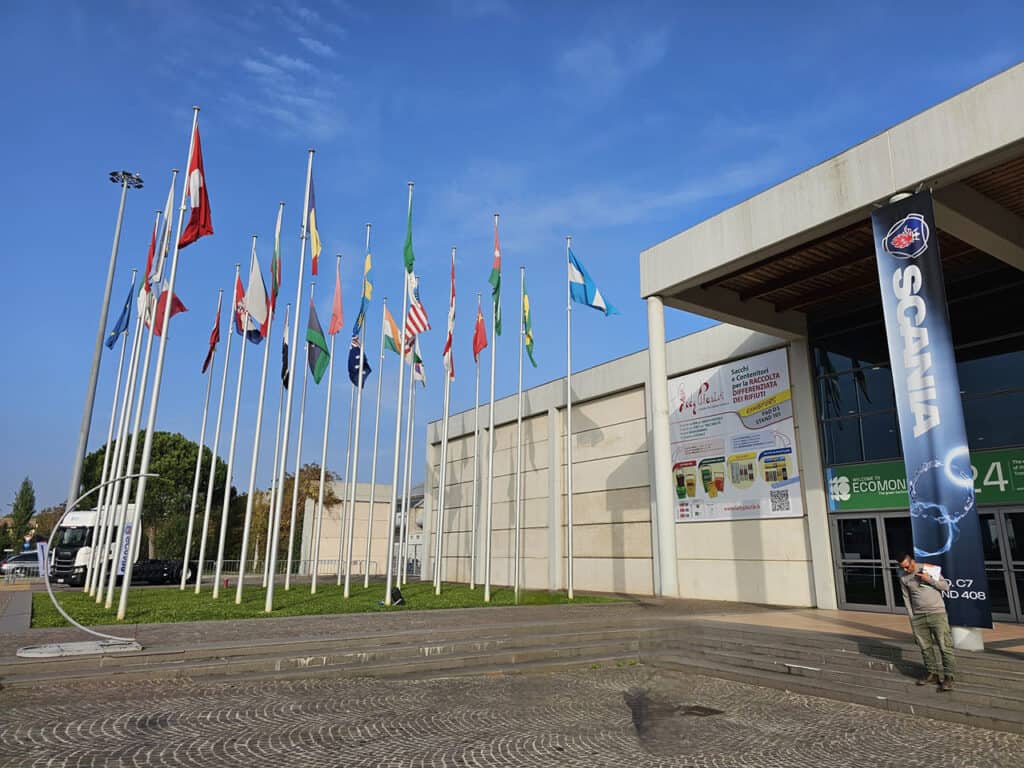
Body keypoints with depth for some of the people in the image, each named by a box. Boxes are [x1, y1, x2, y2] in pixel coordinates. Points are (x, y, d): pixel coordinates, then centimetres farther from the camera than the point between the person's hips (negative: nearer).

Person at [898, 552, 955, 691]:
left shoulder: (930, 569, -3)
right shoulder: (903, 578, 3)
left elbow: (945, 586, -1)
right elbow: (906, 598, 9)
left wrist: (929, 579, -16)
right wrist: (912, 618, 5)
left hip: (937, 613, -3)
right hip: (918, 617, 3)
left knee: (944, 646, -6)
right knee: (925, 647, 6)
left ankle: (948, 677, -2)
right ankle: (931, 673, 16)